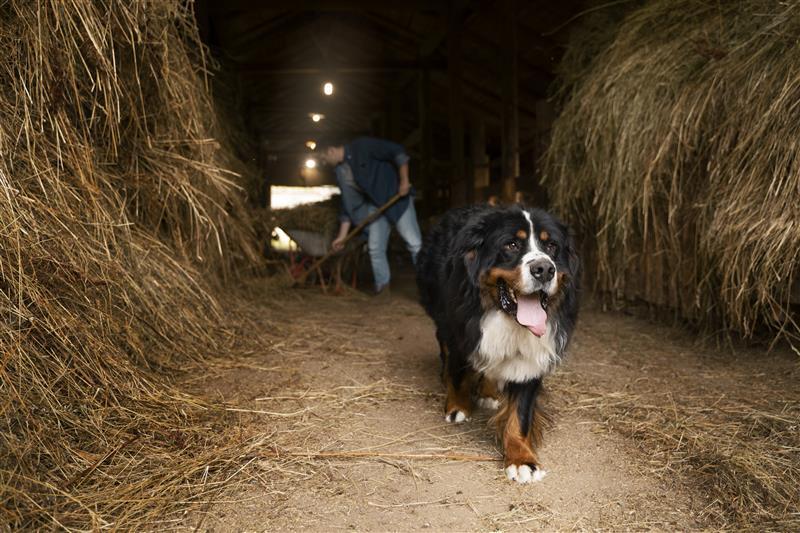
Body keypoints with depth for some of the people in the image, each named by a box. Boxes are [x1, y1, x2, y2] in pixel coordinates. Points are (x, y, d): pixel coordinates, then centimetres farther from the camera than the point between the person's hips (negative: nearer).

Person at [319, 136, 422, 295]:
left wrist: (404, 181, -20)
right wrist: (342, 235, 4)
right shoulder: (340, 172, 5)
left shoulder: (361, 146, -16)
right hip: (376, 205, 7)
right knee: (375, 248, 3)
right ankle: (383, 289, 15)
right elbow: (348, 205, 7)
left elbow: (398, 152, -18)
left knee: (414, 243, -11)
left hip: (397, 196, -7)